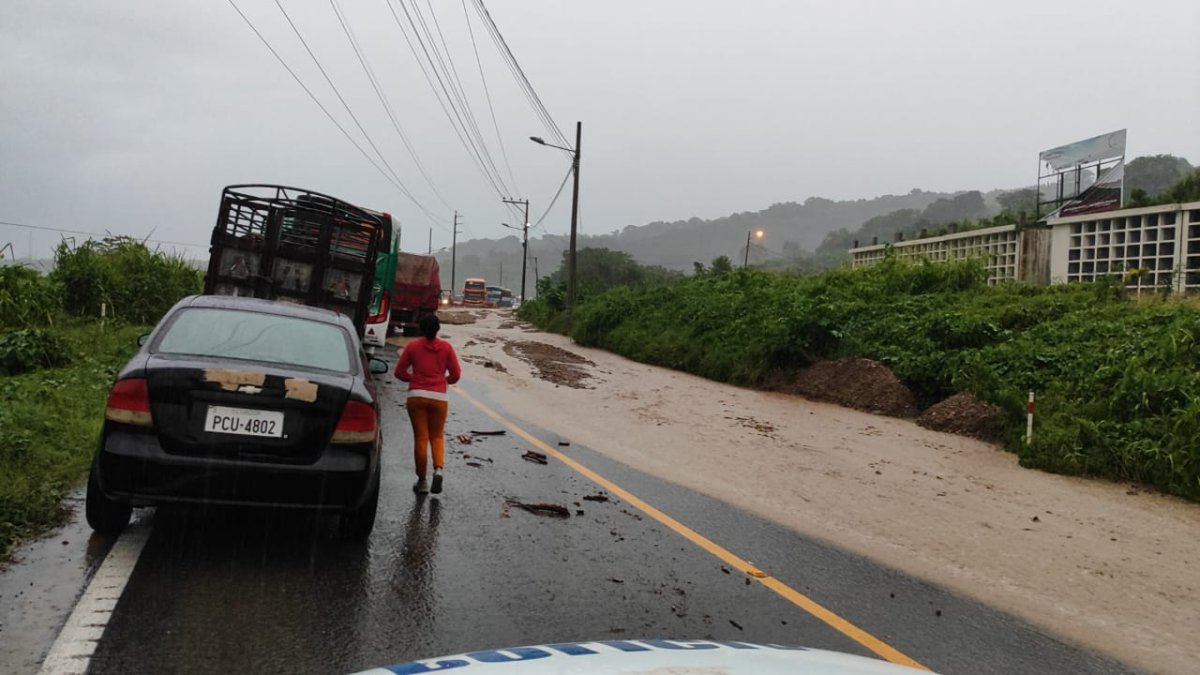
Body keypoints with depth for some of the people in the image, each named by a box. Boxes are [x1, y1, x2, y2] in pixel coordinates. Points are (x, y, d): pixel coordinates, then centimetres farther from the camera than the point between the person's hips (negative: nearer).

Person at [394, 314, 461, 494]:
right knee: (437, 436, 13)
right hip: (439, 397, 1)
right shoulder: (446, 347, 4)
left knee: (420, 438, 4)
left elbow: (399, 371, 3)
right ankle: (438, 469, -11)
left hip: (416, 396, -1)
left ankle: (422, 481, 8)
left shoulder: (412, 346, 2)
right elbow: (455, 374, 4)